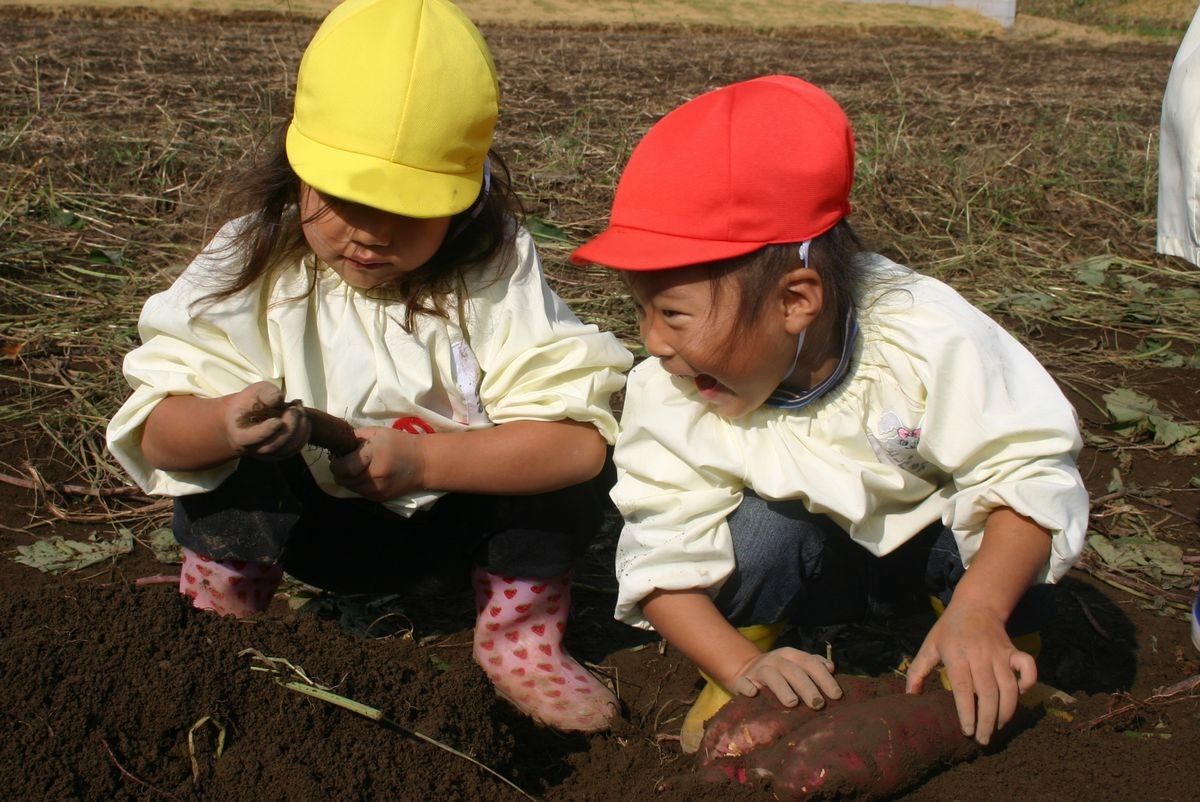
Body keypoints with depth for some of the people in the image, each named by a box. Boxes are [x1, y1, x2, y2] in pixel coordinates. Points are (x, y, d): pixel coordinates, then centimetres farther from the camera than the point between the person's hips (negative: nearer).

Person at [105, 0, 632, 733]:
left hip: (459, 525, 0)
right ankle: (220, 606, 1)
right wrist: (224, 424, -44)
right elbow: (156, 432, -19)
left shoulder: (499, 273, -20)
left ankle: (520, 634, -2)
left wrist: (422, 461, -40)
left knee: (563, 453, -26)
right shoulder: (256, 266, -16)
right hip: (310, 527, 1)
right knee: (237, 426, -27)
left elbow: (581, 435, -28)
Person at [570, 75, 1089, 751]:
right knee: (766, 531, -31)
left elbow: (1030, 471, -29)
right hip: (810, 565, 1)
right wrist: (745, 669, -40)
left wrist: (978, 614, -45)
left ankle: (986, 679, -1)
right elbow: (666, 562, -22)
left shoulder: (927, 338, -32)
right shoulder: (667, 394, -24)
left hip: (933, 540, 0)